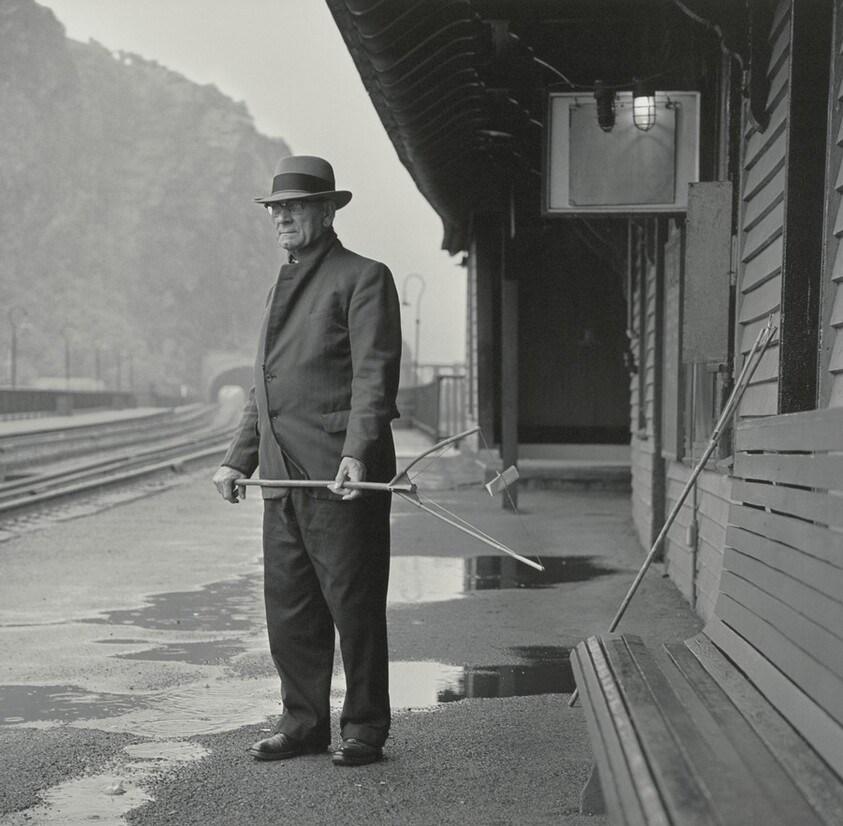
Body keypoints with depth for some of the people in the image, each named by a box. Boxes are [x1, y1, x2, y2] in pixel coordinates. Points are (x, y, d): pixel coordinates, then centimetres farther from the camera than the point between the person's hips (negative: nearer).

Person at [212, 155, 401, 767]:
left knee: (354, 606, -1)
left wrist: (357, 453, -24)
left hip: (341, 476, -7)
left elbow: (374, 375, -12)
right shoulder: (284, 286, 22)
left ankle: (364, 731, 9)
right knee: (288, 608, 10)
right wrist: (239, 460, 18)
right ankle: (304, 722, 21)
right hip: (283, 479, 8)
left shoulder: (364, 278, -2)